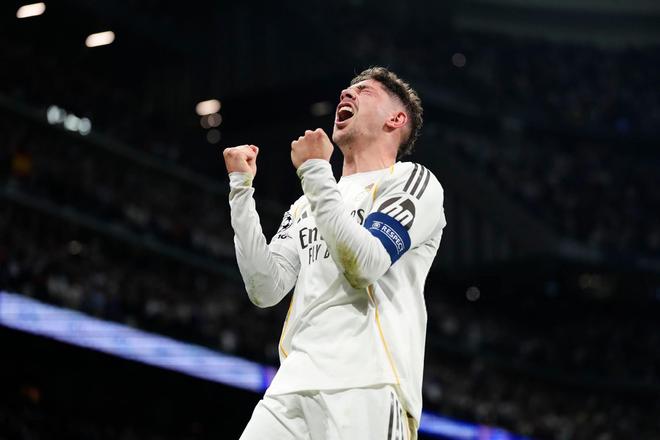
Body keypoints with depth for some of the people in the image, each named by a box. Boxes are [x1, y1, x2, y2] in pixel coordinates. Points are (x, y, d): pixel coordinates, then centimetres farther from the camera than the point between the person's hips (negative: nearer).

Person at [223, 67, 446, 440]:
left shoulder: (413, 181, 7)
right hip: (292, 388, 5)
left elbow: (364, 265, -10)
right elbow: (267, 290, 11)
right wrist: (241, 186, 11)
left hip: (366, 388, -5)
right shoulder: (306, 206, 25)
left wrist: (315, 171, -4)